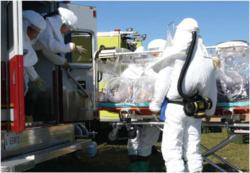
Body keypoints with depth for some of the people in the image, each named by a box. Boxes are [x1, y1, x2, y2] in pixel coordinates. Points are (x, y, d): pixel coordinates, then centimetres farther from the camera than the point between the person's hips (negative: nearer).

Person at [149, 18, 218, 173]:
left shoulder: (173, 53, -5)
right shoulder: (206, 57, 9)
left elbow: (163, 82, -7)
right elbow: (212, 89, 13)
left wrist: (156, 105, 3)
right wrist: (210, 110, 23)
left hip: (175, 108, -5)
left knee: (172, 149, -2)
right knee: (193, 149, 12)